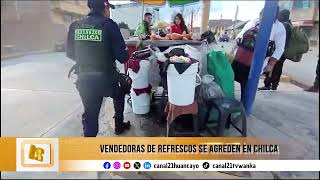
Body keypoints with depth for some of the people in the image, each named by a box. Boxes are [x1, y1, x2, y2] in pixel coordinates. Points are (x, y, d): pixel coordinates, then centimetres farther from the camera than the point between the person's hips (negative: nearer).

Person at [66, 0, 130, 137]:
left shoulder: (75, 26, 3)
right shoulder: (109, 25, -10)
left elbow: (70, 53, 9)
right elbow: (122, 56, -13)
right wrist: (124, 56, 11)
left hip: (84, 80, 3)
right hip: (106, 78, -3)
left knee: (90, 115, 14)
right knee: (119, 96, 28)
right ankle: (119, 126, 42)